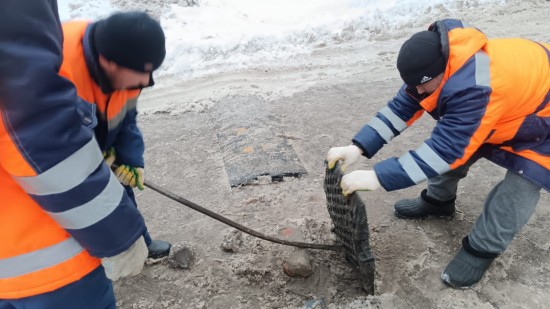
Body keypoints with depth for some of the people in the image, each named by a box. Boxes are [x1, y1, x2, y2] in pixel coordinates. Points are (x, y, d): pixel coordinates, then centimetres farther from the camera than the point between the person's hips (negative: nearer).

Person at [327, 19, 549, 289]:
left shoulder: (474, 88, -46)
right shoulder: (440, 60, -19)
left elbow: (444, 150, -43)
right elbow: (400, 108, -16)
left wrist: (377, 177, -45)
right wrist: (358, 147, -26)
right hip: (503, 110, 8)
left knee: (521, 184, -17)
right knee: (453, 142, 8)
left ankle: (483, 248, 1)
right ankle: (438, 200, 29)